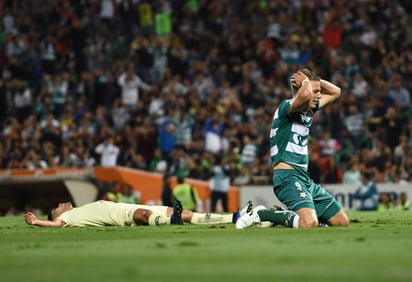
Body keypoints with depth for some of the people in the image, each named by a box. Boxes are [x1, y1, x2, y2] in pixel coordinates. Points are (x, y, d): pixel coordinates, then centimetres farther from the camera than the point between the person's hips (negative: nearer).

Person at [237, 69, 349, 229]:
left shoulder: (308, 110, 16)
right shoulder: (286, 107, -10)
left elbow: (335, 92, 30)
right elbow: (305, 95, -34)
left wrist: (316, 80, 12)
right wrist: (306, 80, -12)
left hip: (304, 178, 9)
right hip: (287, 176, -9)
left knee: (342, 221, 7)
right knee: (310, 224, -31)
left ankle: (290, 216, 16)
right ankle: (261, 215, -11)